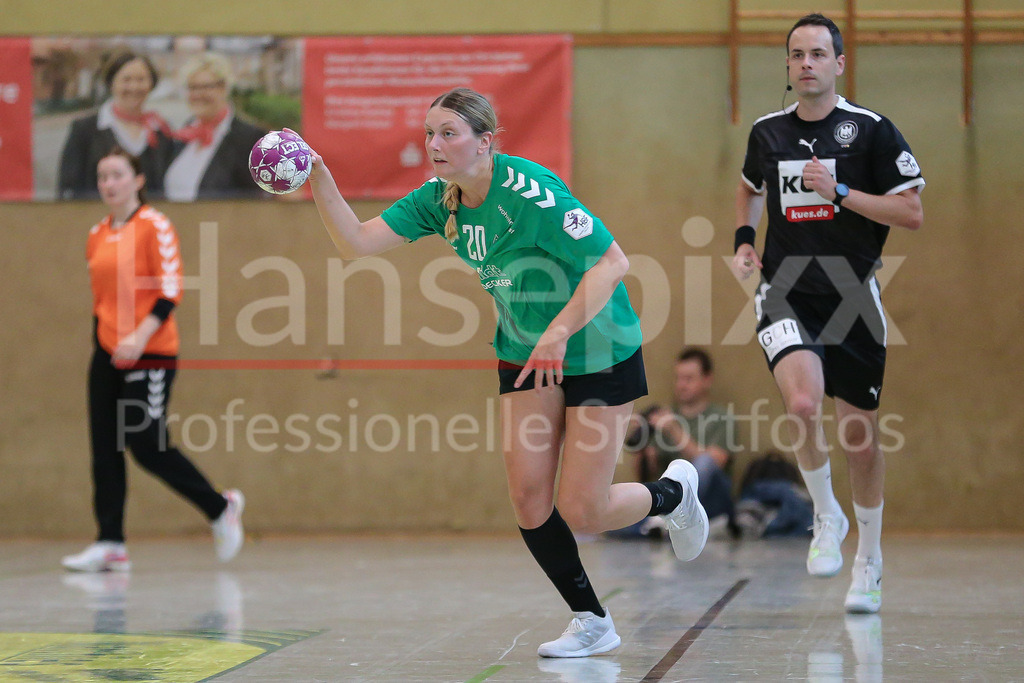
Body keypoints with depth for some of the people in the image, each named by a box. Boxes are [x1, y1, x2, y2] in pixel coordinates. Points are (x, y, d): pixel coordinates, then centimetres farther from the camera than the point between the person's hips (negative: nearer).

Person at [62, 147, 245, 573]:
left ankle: (221, 508, 11)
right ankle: (111, 545, 4)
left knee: (147, 446, -8)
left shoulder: (154, 226, -7)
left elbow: (171, 290, -14)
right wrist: (100, 342, 16)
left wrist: (139, 337, -23)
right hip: (107, 354, 7)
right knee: (104, 449, 1)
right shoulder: (97, 236, 13)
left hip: (149, 353, -7)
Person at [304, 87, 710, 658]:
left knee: (581, 515, -6)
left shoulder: (529, 193, -26)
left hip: (599, 353, -6)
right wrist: (319, 179, -24)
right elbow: (356, 242, -10)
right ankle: (593, 622, 13)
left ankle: (674, 491, 26)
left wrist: (558, 334, -34)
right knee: (528, 495, -4)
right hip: (525, 351, 6)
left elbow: (612, 262, -28)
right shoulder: (439, 201, -5)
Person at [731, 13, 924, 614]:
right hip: (786, 295, 1)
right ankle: (826, 516, -1)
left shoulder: (871, 130, -4)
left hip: (853, 299, -1)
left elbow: (913, 213, -7)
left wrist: (838, 191, -15)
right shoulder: (767, 132, 7)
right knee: (802, 403, -27)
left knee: (861, 439, 5)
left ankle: (869, 560, 27)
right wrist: (744, 239, 12)